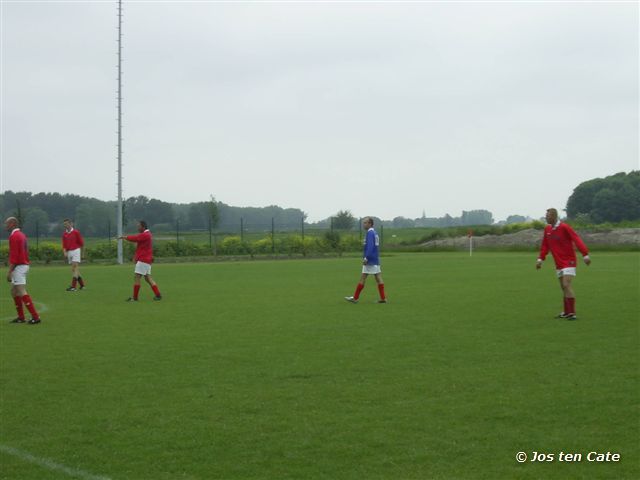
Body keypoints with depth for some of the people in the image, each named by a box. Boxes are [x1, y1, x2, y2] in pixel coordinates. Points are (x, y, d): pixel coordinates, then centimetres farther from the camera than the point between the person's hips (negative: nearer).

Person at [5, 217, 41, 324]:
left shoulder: (14, 236, -14)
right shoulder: (22, 235, 16)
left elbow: (13, 256, -20)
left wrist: (9, 272, -19)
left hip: (18, 267, -10)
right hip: (25, 265, 10)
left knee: (22, 292, -11)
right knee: (14, 291, 15)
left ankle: (35, 316, -16)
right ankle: (21, 317, 15)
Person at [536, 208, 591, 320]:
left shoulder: (564, 227, -15)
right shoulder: (547, 229, 6)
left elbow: (577, 240, -20)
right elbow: (545, 245, 14)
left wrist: (585, 255, -28)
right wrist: (540, 258, 6)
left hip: (569, 262, -7)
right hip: (559, 263, 7)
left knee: (566, 285, -17)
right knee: (563, 287, 11)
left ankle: (572, 313, -16)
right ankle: (566, 312, 19)